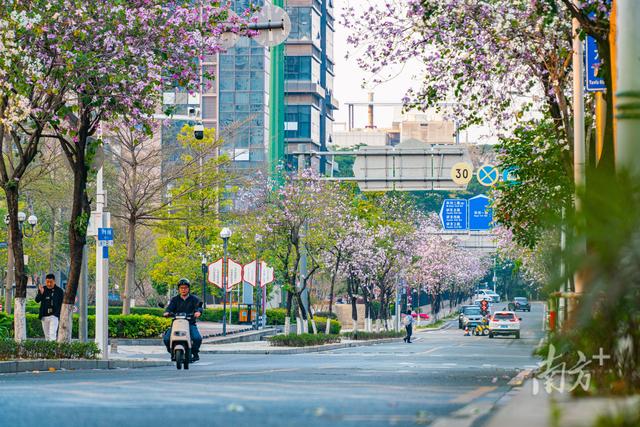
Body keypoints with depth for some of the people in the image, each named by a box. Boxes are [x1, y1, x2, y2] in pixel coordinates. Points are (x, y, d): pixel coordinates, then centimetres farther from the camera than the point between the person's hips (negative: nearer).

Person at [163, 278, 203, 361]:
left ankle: (195, 353, 0)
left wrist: (198, 312, -35)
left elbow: (198, 306, -10)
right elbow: (170, 307, -2)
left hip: (190, 323, -1)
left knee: (197, 338, -28)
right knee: (166, 338, -20)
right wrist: (167, 312, -27)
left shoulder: (194, 299, 8)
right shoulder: (175, 299, 14)